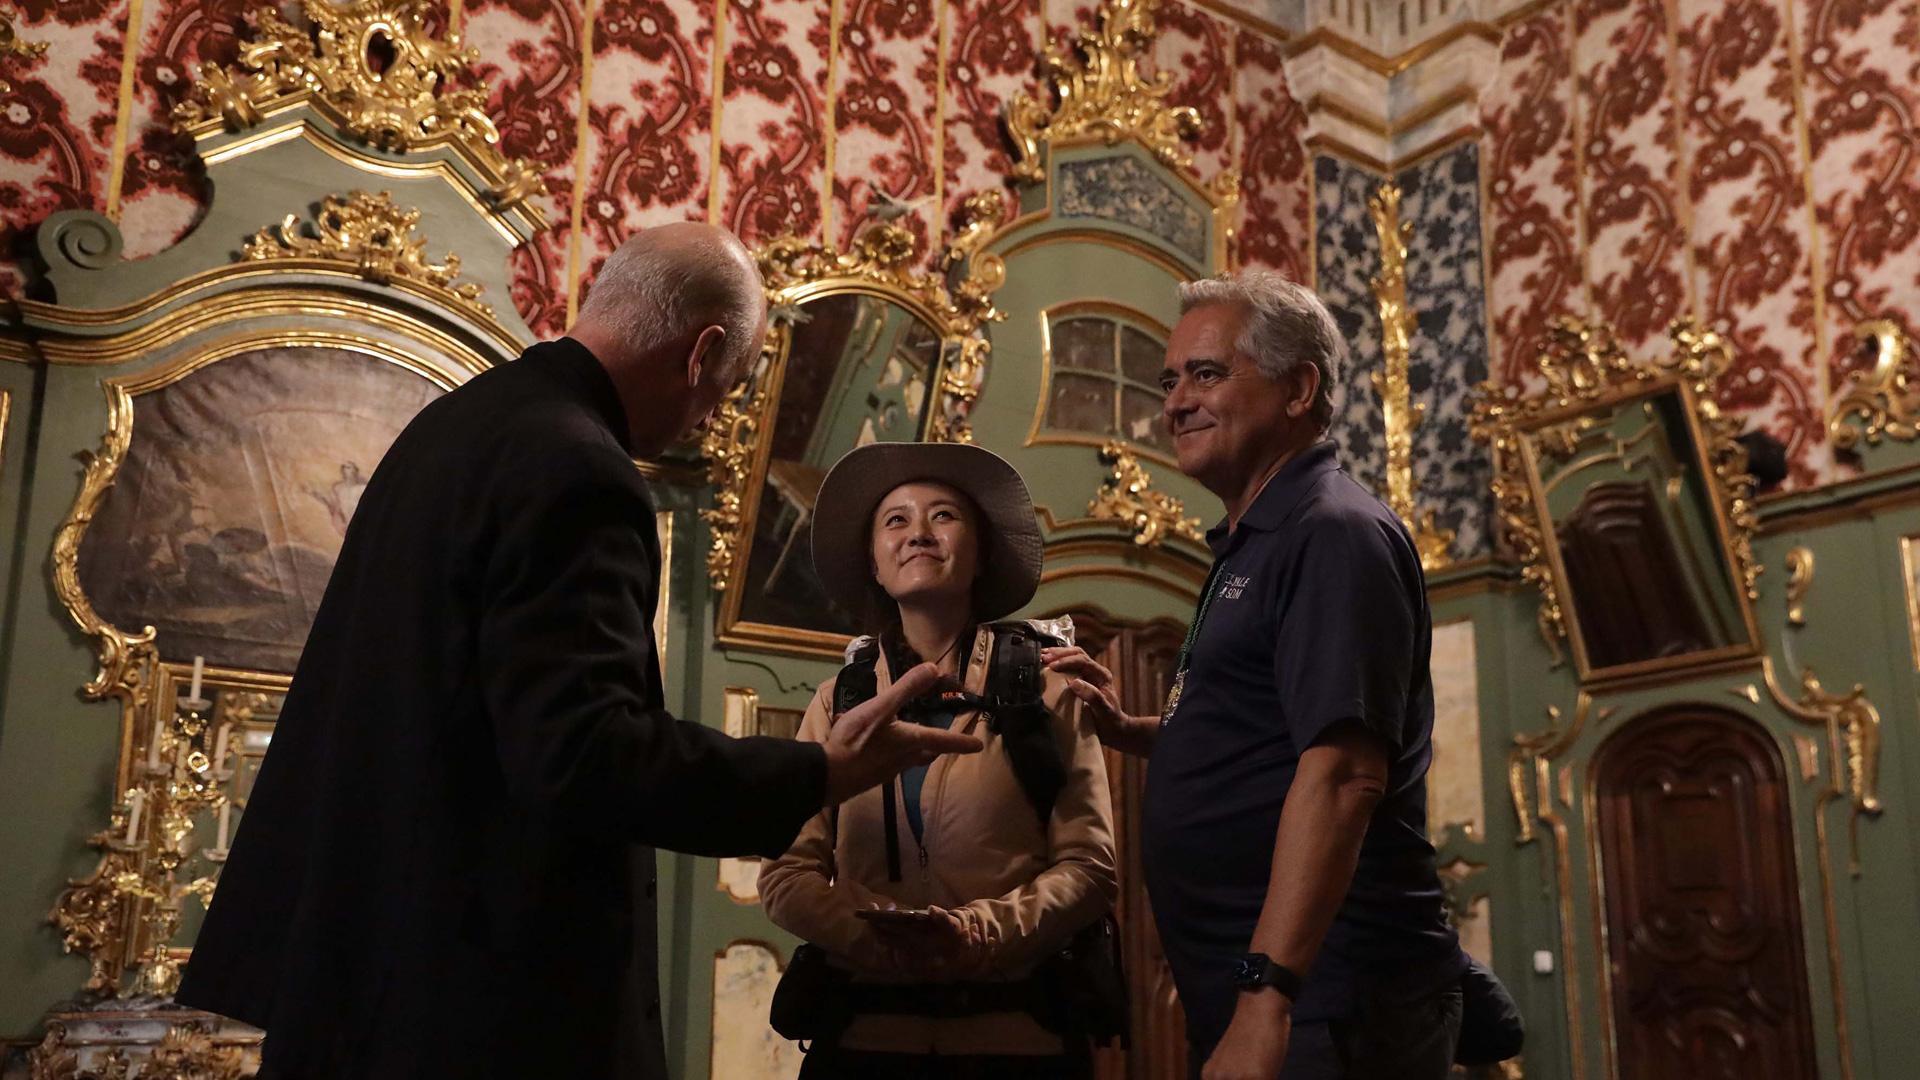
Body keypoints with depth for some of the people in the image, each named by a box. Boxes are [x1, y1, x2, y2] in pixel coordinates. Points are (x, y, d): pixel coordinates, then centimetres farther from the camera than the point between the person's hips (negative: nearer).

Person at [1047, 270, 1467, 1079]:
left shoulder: (1335, 533, -14)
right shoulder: (1254, 547, 16)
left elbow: (1343, 772, -25)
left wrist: (1267, 999, -30)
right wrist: (1128, 731, 10)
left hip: (1322, 1008, -9)